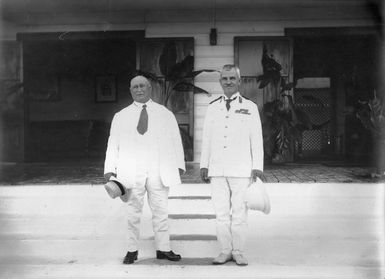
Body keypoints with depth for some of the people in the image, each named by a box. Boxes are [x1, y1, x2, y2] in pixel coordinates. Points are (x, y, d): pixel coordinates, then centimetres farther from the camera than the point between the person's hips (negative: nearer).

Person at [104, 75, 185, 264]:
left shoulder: (165, 114, 11)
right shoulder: (121, 116, 11)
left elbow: (175, 141, 11)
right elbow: (113, 144, 8)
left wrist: (179, 165, 5)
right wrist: (109, 168, 0)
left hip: (158, 171, 0)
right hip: (131, 172, 0)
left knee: (160, 211, 4)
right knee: (133, 212, 3)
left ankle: (163, 249, 14)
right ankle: (132, 250, 14)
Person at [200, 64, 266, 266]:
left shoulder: (250, 107, 6)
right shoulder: (212, 108, 13)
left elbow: (256, 139, 4)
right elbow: (206, 138, 15)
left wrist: (258, 167, -2)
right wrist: (204, 165, 9)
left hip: (241, 170, -2)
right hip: (217, 170, 2)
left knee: (239, 213, 1)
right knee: (221, 213, 4)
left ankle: (238, 251, 12)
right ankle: (225, 250, 14)